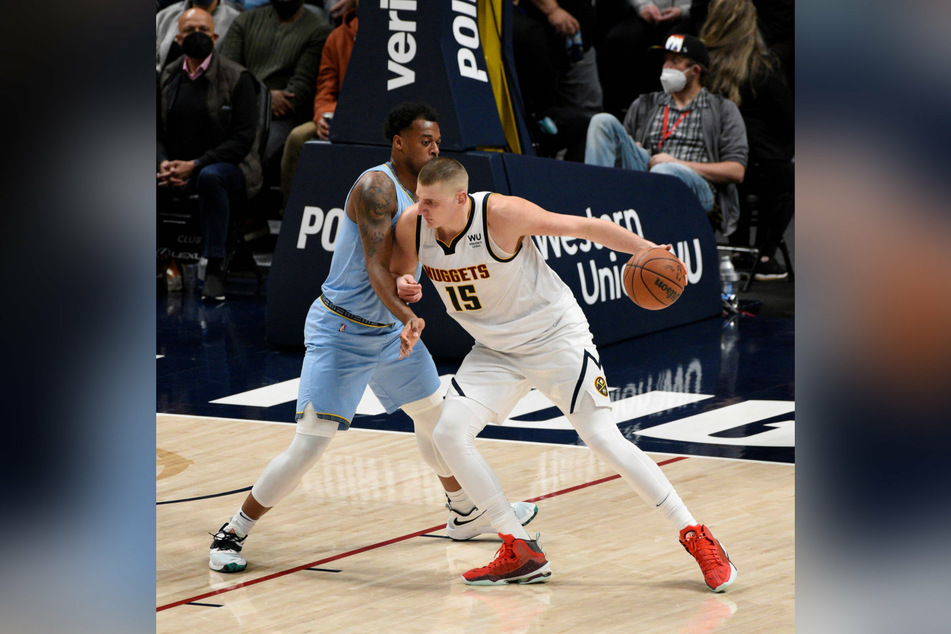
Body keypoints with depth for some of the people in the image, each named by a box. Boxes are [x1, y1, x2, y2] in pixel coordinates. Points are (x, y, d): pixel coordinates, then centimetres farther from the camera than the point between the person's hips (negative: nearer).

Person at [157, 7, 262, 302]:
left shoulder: (238, 78, -3)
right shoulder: (167, 77, 11)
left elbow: (243, 139, -10)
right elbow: (157, 132, 11)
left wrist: (195, 165, -18)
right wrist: (164, 165, -12)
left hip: (227, 168, -4)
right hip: (176, 168, 4)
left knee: (210, 176, -39)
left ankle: (214, 269, -38)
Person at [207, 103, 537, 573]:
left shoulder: (422, 193, 7)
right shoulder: (376, 187, -21)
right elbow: (376, 266, -30)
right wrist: (407, 315, -44)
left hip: (389, 329, 9)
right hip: (339, 332, -9)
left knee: (434, 414, 20)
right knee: (310, 444, -13)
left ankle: (464, 514, 41)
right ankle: (231, 535, -3)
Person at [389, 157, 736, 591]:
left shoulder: (501, 215, -27)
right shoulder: (412, 226, -12)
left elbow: (586, 227, -20)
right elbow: (396, 276, 8)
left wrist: (650, 252, -28)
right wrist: (402, 289, -16)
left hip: (556, 337, -5)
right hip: (495, 351, 6)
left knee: (603, 438, -14)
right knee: (448, 434, -13)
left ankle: (696, 538, -2)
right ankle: (521, 554, -4)